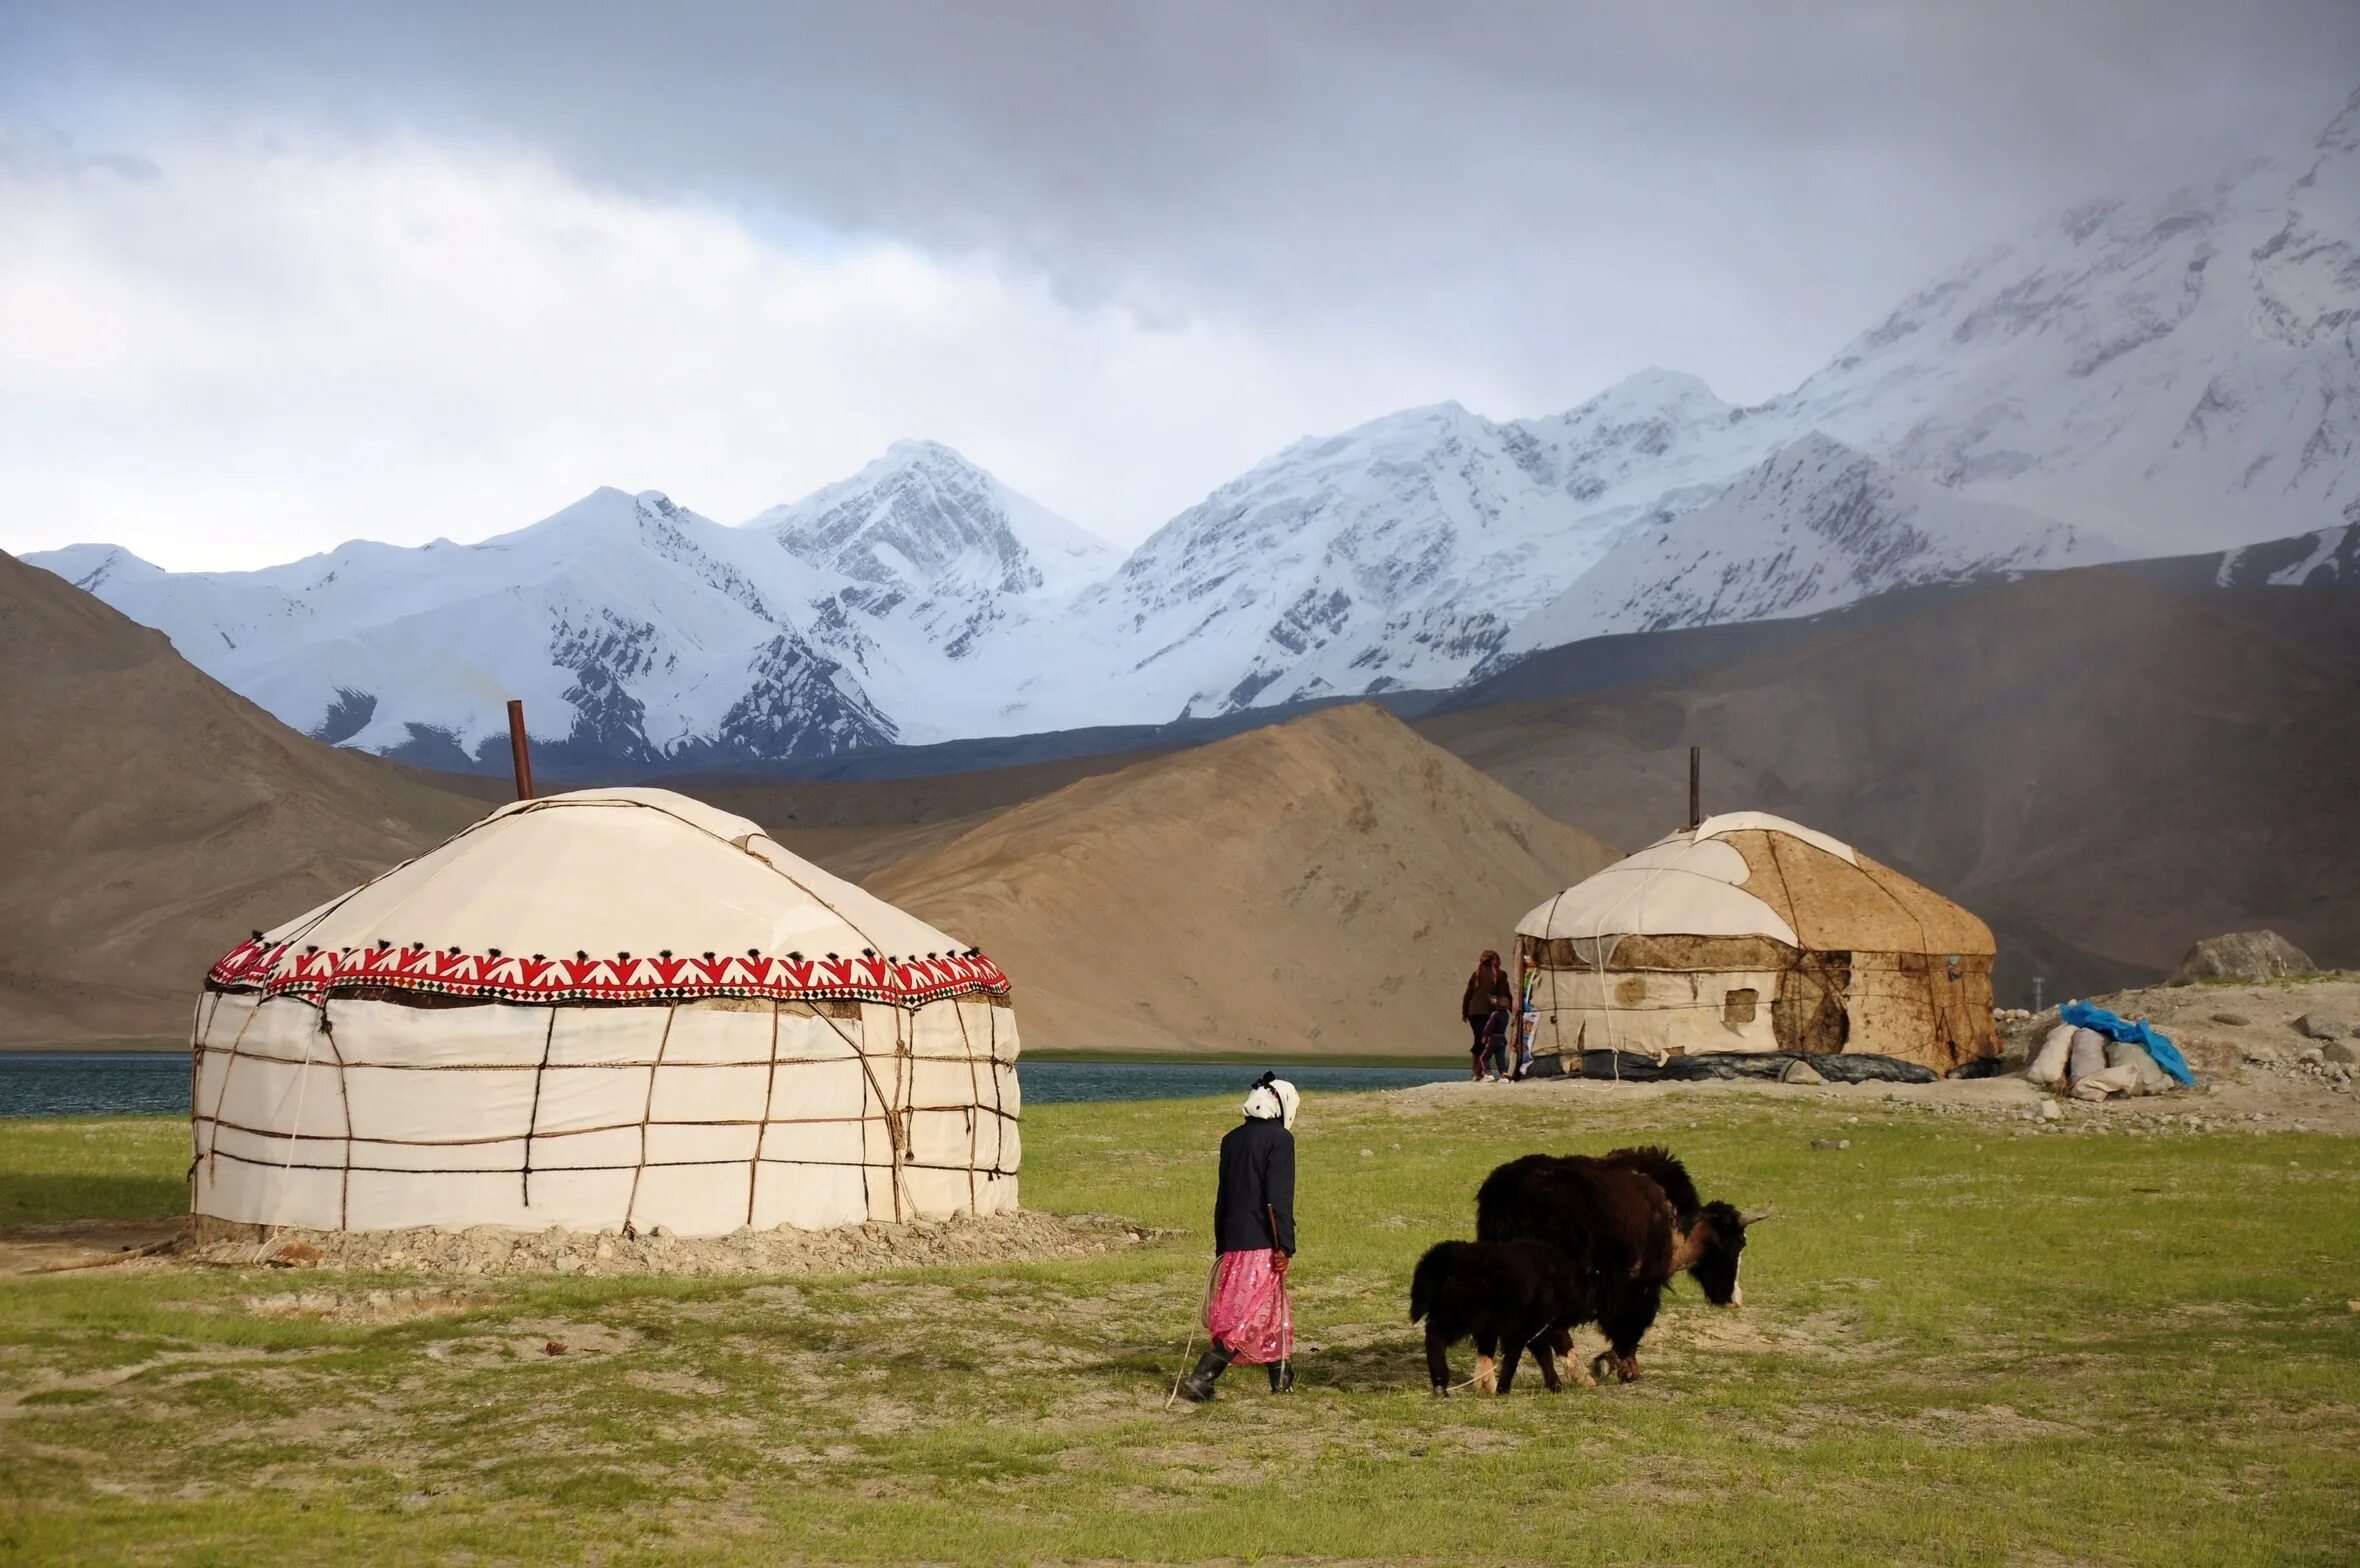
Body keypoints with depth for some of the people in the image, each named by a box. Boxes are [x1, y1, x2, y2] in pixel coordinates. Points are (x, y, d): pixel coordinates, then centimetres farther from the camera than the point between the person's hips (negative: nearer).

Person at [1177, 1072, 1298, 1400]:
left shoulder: (1232, 1139, 14)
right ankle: (1201, 1378, -14)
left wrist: (1221, 1246, 23)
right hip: (1262, 1243, -8)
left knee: (1274, 1310, 18)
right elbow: (1278, 1198, -16)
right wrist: (1284, 1247, -16)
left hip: (1233, 1241, 8)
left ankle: (1282, 1380, 25)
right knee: (1247, 1317, -6)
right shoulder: (1279, 1139, -8)